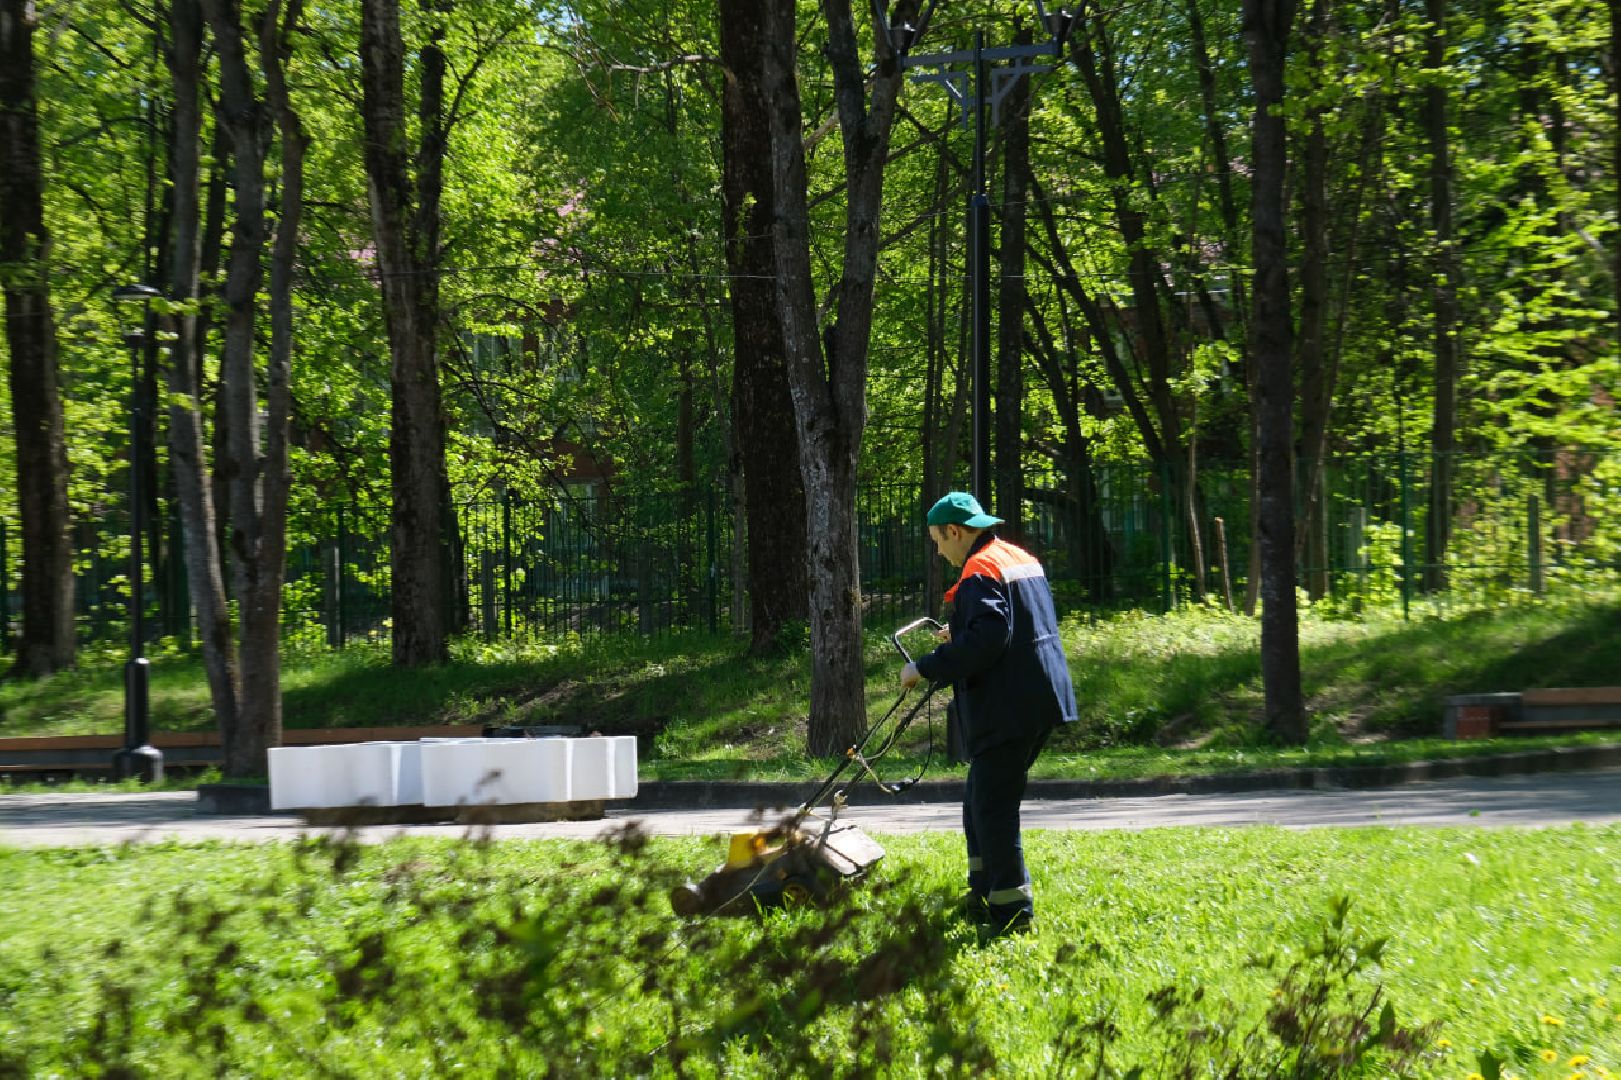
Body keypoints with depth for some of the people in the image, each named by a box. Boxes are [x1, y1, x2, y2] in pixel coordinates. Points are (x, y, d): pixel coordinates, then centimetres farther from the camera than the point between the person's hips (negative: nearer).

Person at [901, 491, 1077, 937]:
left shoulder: (980, 571, -15)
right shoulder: (1020, 559, 17)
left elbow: (984, 641, -26)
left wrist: (925, 668, -19)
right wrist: (959, 636, 23)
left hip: (1008, 711, -10)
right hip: (1038, 700, 10)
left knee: (992, 809, -5)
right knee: (980, 804, 19)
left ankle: (1011, 913, -4)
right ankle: (984, 898, 25)